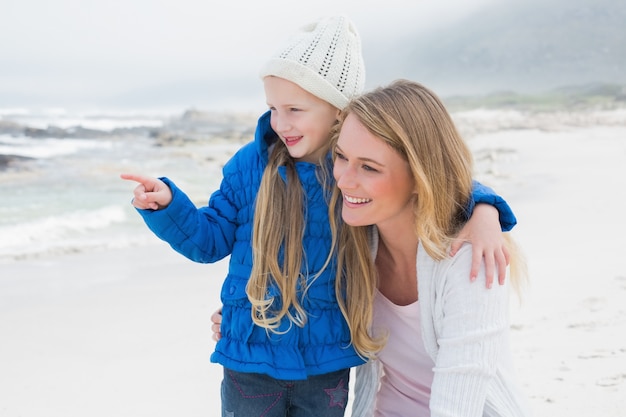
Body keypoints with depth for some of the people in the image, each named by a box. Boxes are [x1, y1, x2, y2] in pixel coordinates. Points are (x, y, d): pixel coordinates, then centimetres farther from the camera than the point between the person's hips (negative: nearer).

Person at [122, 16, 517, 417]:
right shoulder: (251, 164, -7)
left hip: (328, 363, 0)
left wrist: (482, 210, -21)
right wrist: (167, 203, -16)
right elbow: (209, 239, 1)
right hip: (251, 359, 0)